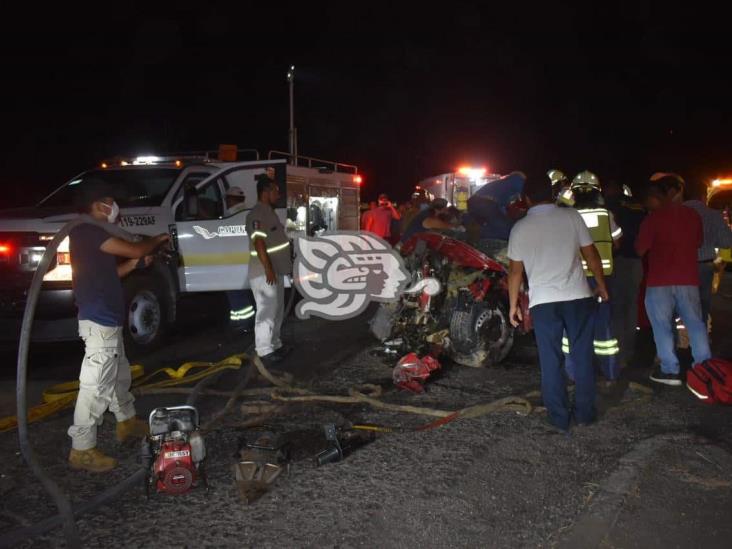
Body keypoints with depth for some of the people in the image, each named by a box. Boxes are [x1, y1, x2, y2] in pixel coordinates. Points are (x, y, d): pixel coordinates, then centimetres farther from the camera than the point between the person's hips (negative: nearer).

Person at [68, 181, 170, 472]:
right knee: (95, 384, -8)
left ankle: (127, 423, 40)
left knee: (119, 375, 23)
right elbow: (134, 249, -18)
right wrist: (157, 240, 1)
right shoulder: (87, 231, -16)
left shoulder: (91, 233, 16)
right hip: (99, 320, -11)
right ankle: (82, 450, -2)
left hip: (106, 319, 11)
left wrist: (136, 262, 10)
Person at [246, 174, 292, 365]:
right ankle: (264, 351, 0)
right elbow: (258, 243, -23)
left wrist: (283, 265, 25)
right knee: (267, 312, -6)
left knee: (277, 311, 17)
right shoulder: (257, 214, -17)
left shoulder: (269, 212, 15)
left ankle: (275, 345, 28)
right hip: (265, 273, -11)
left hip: (276, 271, 11)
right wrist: (268, 269, -26)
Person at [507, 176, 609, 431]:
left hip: (543, 301, 0)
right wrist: (601, 284, 16)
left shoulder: (520, 228, 0)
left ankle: (560, 416, 12)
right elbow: (591, 253, 3)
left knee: (551, 361, 7)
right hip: (578, 296, 1)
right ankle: (585, 411, 19)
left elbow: (515, 270, 3)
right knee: (582, 356, 12)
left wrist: (513, 304, 11)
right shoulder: (571, 216, -1)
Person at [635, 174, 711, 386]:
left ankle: (670, 370, 5)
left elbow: (640, 250, -7)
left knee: (663, 326, 4)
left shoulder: (654, 218, -10)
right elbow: (699, 243, 18)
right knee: (696, 324, 11)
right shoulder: (693, 215, 4)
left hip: (660, 281, -4)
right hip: (688, 278, 4)